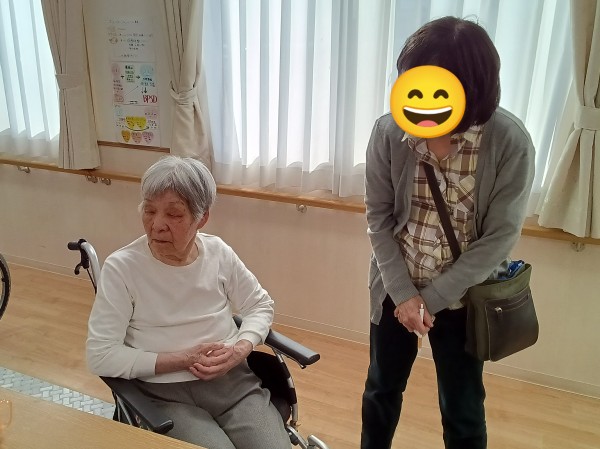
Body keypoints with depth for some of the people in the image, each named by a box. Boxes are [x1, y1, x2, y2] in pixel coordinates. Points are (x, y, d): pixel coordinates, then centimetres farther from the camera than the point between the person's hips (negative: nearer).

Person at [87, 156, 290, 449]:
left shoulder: (219, 253, -1)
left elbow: (260, 306, 11)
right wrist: (184, 359, -15)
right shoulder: (121, 267, -11)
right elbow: (101, 356, -11)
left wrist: (240, 350, -9)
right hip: (167, 395, -3)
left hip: (233, 381, 3)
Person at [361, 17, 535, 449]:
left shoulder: (511, 142, -19)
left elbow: (500, 238, -16)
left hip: (463, 297, -1)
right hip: (396, 289, 2)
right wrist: (404, 293, -13)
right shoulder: (389, 131, -14)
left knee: (463, 411, 15)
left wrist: (431, 298, -15)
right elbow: (379, 218, -7)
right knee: (382, 389, 20)